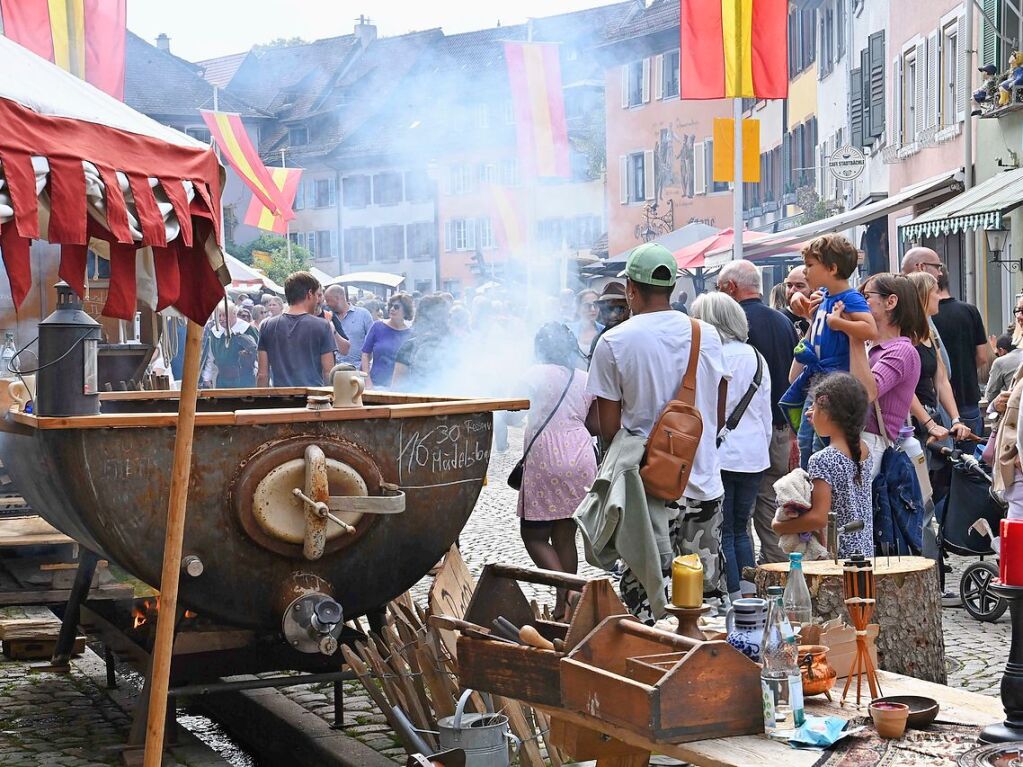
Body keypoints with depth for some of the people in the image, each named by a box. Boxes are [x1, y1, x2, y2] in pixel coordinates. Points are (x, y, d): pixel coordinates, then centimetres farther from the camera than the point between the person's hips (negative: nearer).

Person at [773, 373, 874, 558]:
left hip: (838, 556, -8)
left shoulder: (822, 460, -18)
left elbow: (819, 518, -21)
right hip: (866, 551, 8)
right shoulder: (864, 451, 5)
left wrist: (780, 526, -8)